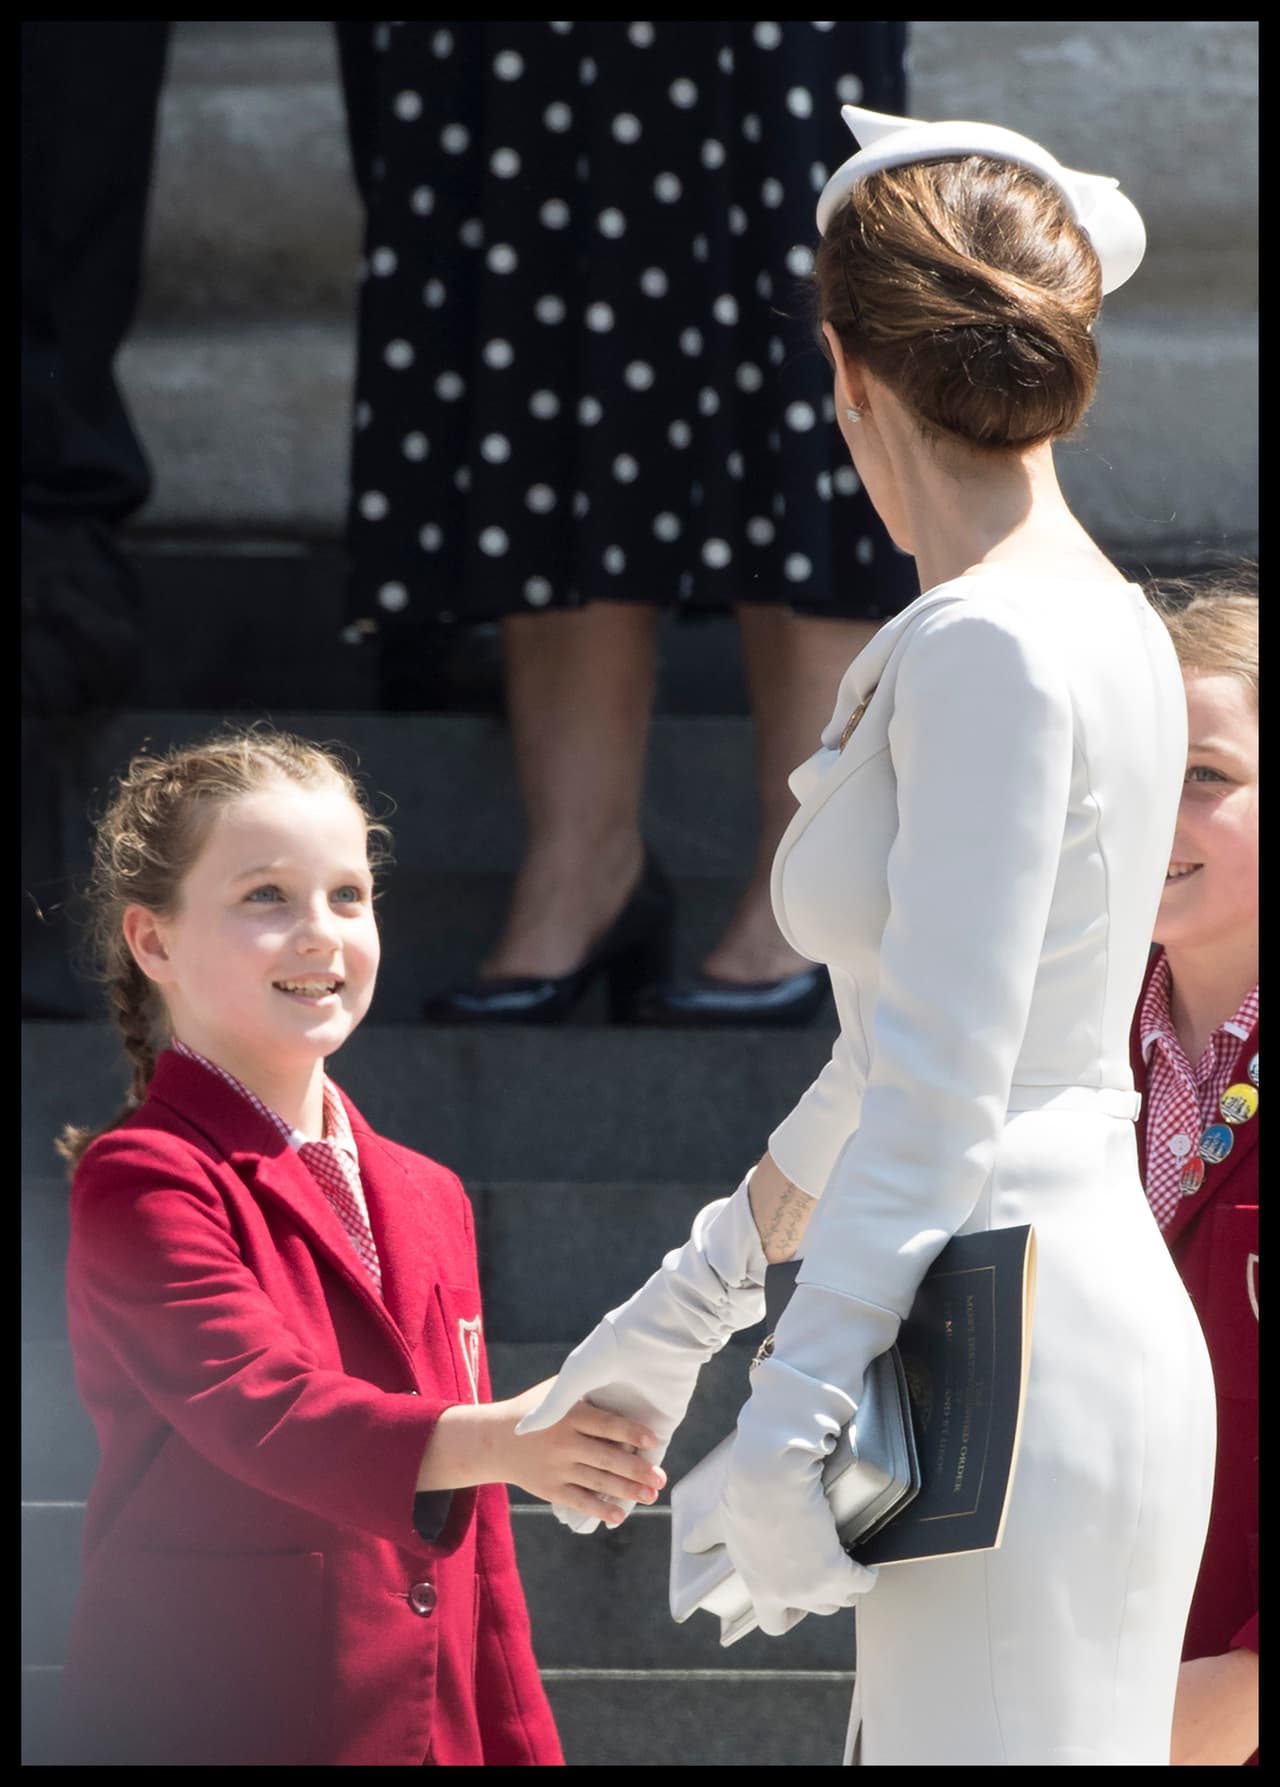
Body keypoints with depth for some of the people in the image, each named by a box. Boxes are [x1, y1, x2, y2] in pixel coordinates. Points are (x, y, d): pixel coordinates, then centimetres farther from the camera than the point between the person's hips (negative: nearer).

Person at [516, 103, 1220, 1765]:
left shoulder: (986, 648, -14)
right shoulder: (1107, 623, 14)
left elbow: (940, 1093, -20)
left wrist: (790, 1427, -19)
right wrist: (689, 1306, 28)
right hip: (1095, 1306, 9)